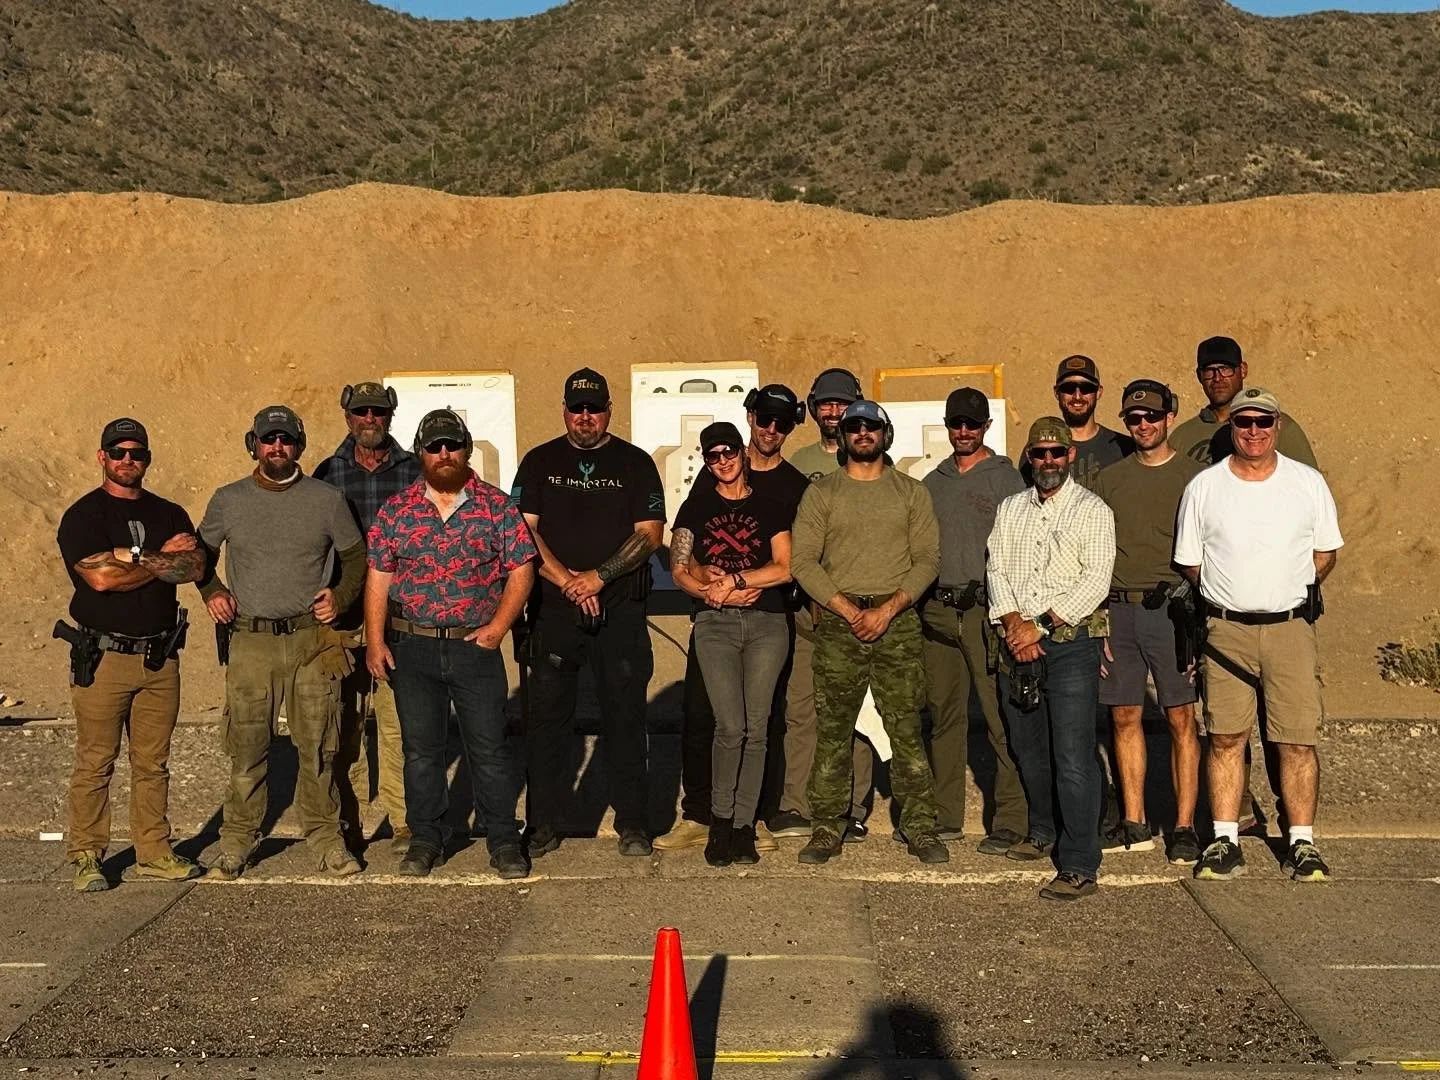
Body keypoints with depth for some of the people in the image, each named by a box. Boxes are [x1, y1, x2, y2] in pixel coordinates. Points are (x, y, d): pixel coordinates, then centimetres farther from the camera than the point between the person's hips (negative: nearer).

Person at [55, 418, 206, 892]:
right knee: (95, 763, -1)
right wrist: (162, 561, -4)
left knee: (153, 763, 9)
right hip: (103, 657, -4)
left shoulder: (169, 514, 15)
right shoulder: (82, 516, 1)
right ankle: (86, 858, 8)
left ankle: (154, 852, 16)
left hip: (160, 657, 4)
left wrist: (131, 557, -12)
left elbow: (195, 565, -3)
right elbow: (101, 577, -15)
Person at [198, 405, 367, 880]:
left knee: (317, 746, 3)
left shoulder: (327, 499, 5)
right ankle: (237, 839, 15)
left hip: (312, 638, 0)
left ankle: (324, 835, 14)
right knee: (246, 747, 3)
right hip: (250, 641, 0)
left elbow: (356, 556, 16)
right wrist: (211, 591, 6)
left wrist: (340, 596, 1)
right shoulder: (228, 500, 7)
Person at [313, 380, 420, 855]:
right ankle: (347, 822, 13)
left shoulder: (413, 470, 8)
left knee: (398, 720, -2)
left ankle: (405, 821, 5)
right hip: (342, 615, 1)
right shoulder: (328, 472, 9)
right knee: (344, 719, 4)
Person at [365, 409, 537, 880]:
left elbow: (521, 570, 1)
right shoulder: (395, 510, 5)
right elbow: (378, 577, 5)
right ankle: (425, 841, 22)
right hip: (412, 648, 2)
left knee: (489, 748, 3)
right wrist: (375, 641, -2)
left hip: (476, 647, -1)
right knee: (420, 749, 10)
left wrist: (497, 627, -9)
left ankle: (503, 841, 14)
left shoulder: (496, 506, 1)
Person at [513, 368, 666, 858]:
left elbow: (650, 533, -1)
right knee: (546, 718, 3)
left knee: (625, 719, 3)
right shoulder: (540, 462, 9)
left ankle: (632, 824, 12)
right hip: (554, 610, 1)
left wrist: (598, 576, -12)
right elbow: (523, 529, 1)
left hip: (620, 611, -1)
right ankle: (543, 825, 13)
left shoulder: (635, 463, 7)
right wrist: (566, 580, -12)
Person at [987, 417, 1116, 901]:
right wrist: (1015, 624, -7)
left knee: (1073, 758, -9)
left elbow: (1095, 580, -10)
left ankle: (1079, 866, -7)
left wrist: (1041, 626, -14)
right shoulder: (1010, 509, 15)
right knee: (1028, 749, 14)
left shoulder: (1093, 511, -1)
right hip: (1017, 643, 5)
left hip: (1070, 642, -5)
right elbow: (996, 570, 9)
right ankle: (1044, 831, 35)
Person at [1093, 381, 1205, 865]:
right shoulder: (1110, 479, 13)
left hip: (1171, 607, -3)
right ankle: (1134, 824, 16)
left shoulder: (1195, 476, 3)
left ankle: (1184, 828, 5)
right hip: (1118, 608, 4)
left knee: (1181, 718, -2)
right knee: (1124, 716, 7)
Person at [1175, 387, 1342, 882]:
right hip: (1226, 630, 0)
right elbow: (1190, 564, 10)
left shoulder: (1308, 483, 5)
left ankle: (1302, 843, 8)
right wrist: (1229, 596, 7)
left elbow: (1325, 553, 13)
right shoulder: (1203, 487, 4)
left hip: (1290, 626, 0)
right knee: (1226, 738, 2)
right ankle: (1225, 842, 9)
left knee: (1298, 741, -2)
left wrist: (1290, 592, 6)